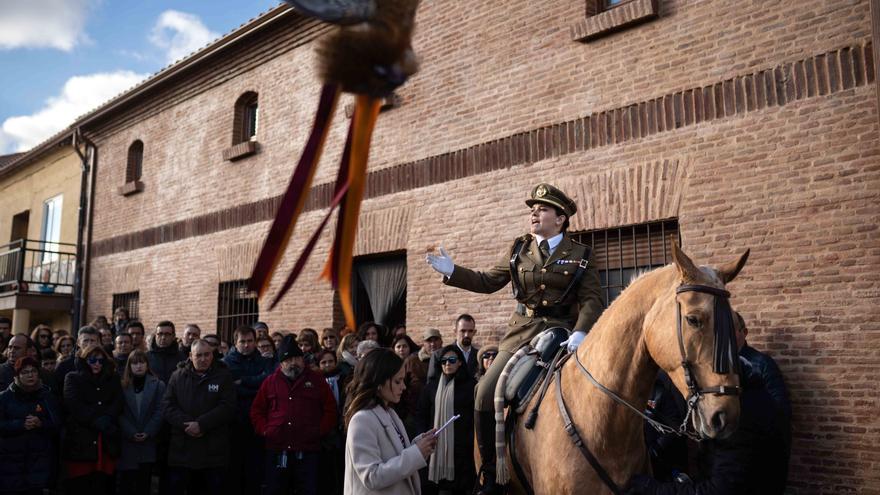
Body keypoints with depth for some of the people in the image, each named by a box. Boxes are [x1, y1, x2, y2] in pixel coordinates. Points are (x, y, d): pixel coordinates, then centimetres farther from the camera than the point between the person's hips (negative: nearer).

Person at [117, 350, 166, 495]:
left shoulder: (158, 385, 7)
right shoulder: (122, 385, 6)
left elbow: (159, 411, -1)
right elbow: (119, 413, -2)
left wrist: (148, 432, -12)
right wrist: (130, 433, -12)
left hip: (148, 442, 0)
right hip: (126, 442, 0)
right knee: (125, 483, 1)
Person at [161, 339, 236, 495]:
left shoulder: (223, 376, 2)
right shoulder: (178, 376, 8)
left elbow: (228, 407, -7)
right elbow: (167, 405, 1)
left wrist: (201, 424, -17)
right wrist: (186, 424, -14)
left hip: (214, 450, -1)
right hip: (181, 449, 2)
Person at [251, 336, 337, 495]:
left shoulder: (317, 381, 6)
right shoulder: (270, 382, 11)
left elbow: (330, 410, 8)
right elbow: (256, 410, 16)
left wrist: (320, 431, -2)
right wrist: (264, 430, 2)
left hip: (307, 452, -2)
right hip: (276, 451, 2)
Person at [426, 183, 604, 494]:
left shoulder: (580, 255, 3)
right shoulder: (519, 249, 10)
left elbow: (592, 299, -5)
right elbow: (489, 282, 11)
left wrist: (580, 332, -23)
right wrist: (452, 271, -1)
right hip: (521, 333, 2)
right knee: (486, 394, -9)